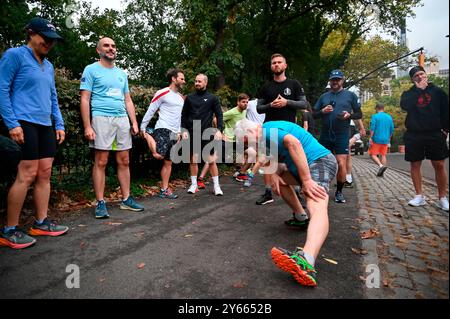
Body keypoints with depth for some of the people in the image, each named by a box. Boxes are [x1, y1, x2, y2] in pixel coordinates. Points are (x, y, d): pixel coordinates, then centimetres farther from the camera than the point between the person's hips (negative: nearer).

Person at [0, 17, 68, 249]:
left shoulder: (48, 65, 20)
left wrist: (59, 124, 14)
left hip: (45, 125, 7)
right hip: (24, 123, -7)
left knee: (45, 173, 5)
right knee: (27, 175, -10)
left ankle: (41, 223, 15)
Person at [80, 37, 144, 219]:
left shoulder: (122, 73, 20)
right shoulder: (91, 70, 3)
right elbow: (85, 100, -4)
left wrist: (134, 122, 9)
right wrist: (87, 127, -13)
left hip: (122, 119, 5)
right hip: (102, 118, -5)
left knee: (124, 161, 5)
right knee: (101, 162, -5)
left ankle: (126, 200, 14)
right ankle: (101, 203, 2)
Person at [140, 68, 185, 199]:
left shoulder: (181, 97, 19)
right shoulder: (162, 93, -5)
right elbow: (150, 111, -4)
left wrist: (179, 132, 18)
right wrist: (142, 128, -6)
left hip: (174, 133, 7)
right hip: (163, 129, -7)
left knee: (168, 162, 7)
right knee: (158, 156, -24)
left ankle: (164, 190, 13)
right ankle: (149, 137, 5)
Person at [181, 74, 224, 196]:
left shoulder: (212, 98, 5)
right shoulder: (189, 97, 10)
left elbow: (219, 115, 3)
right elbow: (184, 115, 11)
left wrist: (219, 130, -9)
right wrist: (184, 130, -1)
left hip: (207, 133, -2)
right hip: (192, 134, 2)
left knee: (211, 161, -1)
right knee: (193, 160, 7)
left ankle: (216, 185, 9)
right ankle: (194, 184, 19)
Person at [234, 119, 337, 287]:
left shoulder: (268, 129, -11)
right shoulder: (267, 137, 21)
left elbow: (294, 143, -27)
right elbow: (275, 161, 18)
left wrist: (306, 180, -28)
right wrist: (273, 174, -6)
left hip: (319, 160, -10)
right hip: (308, 166, 10)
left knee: (317, 208, -32)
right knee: (278, 177, 23)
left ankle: (306, 263, -55)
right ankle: (300, 217, 18)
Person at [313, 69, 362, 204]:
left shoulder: (350, 95, 7)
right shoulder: (324, 96, 14)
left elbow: (359, 114, 7)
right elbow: (314, 115, 13)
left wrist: (349, 115, -14)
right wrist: (322, 111, -8)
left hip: (341, 136, -3)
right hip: (325, 135, 3)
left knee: (341, 164, -8)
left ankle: (339, 192, 10)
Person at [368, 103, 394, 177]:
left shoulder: (375, 116, -6)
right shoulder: (389, 117, 10)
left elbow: (372, 128, -14)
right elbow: (392, 130, 13)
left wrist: (370, 138, -11)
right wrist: (389, 138, 23)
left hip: (376, 139, -5)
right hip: (385, 140, 5)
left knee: (373, 154, 1)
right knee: (383, 155, 9)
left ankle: (381, 165, -22)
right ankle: (381, 172, 9)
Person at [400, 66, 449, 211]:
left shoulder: (437, 91, 8)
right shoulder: (409, 93, 9)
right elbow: (404, 105, -14)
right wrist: (418, 89, -9)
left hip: (435, 134, -1)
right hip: (413, 135, 1)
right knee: (415, 165, 4)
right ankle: (419, 196, 15)